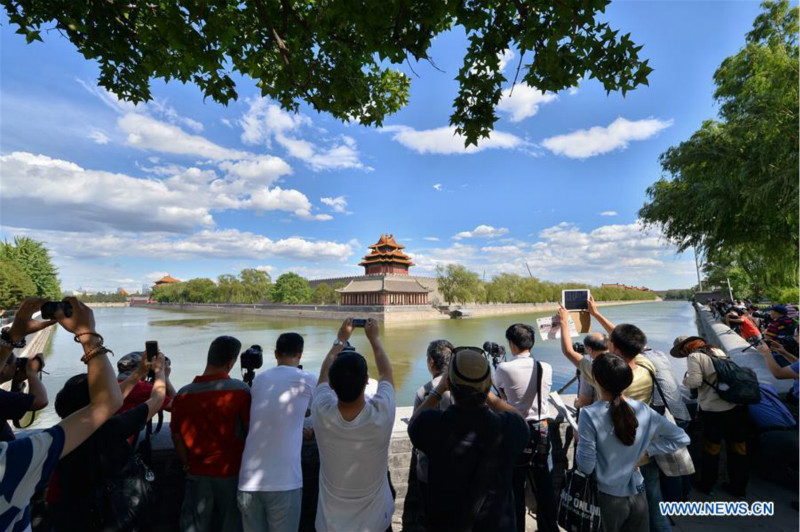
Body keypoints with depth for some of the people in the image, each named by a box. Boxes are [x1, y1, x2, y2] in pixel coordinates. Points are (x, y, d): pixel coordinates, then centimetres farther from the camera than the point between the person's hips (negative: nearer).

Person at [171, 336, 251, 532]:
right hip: (233, 472, -2)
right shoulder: (240, 390, -17)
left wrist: (188, 464, 15)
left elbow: (177, 437, 1)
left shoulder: (183, 394, -7)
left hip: (198, 474, 3)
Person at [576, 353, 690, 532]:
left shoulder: (589, 415, -24)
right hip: (638, 495, 3)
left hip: (607, 498, -3)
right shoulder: (644, 410, -10)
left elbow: (586, 467, -19)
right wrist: (647, 449, 2)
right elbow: (681, 438, 4)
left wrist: (580, 441, -2)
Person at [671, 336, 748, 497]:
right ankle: (738, 487, 29)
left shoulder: (694, 357, -8)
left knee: (711, 447, 10)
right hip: (737, 405, 6)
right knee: (737, 447, 16)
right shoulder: (718, 351, 13)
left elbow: (695, 382, -17)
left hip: (715, 409, -6)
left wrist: (685, 380, 3)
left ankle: (706, 485, 25)